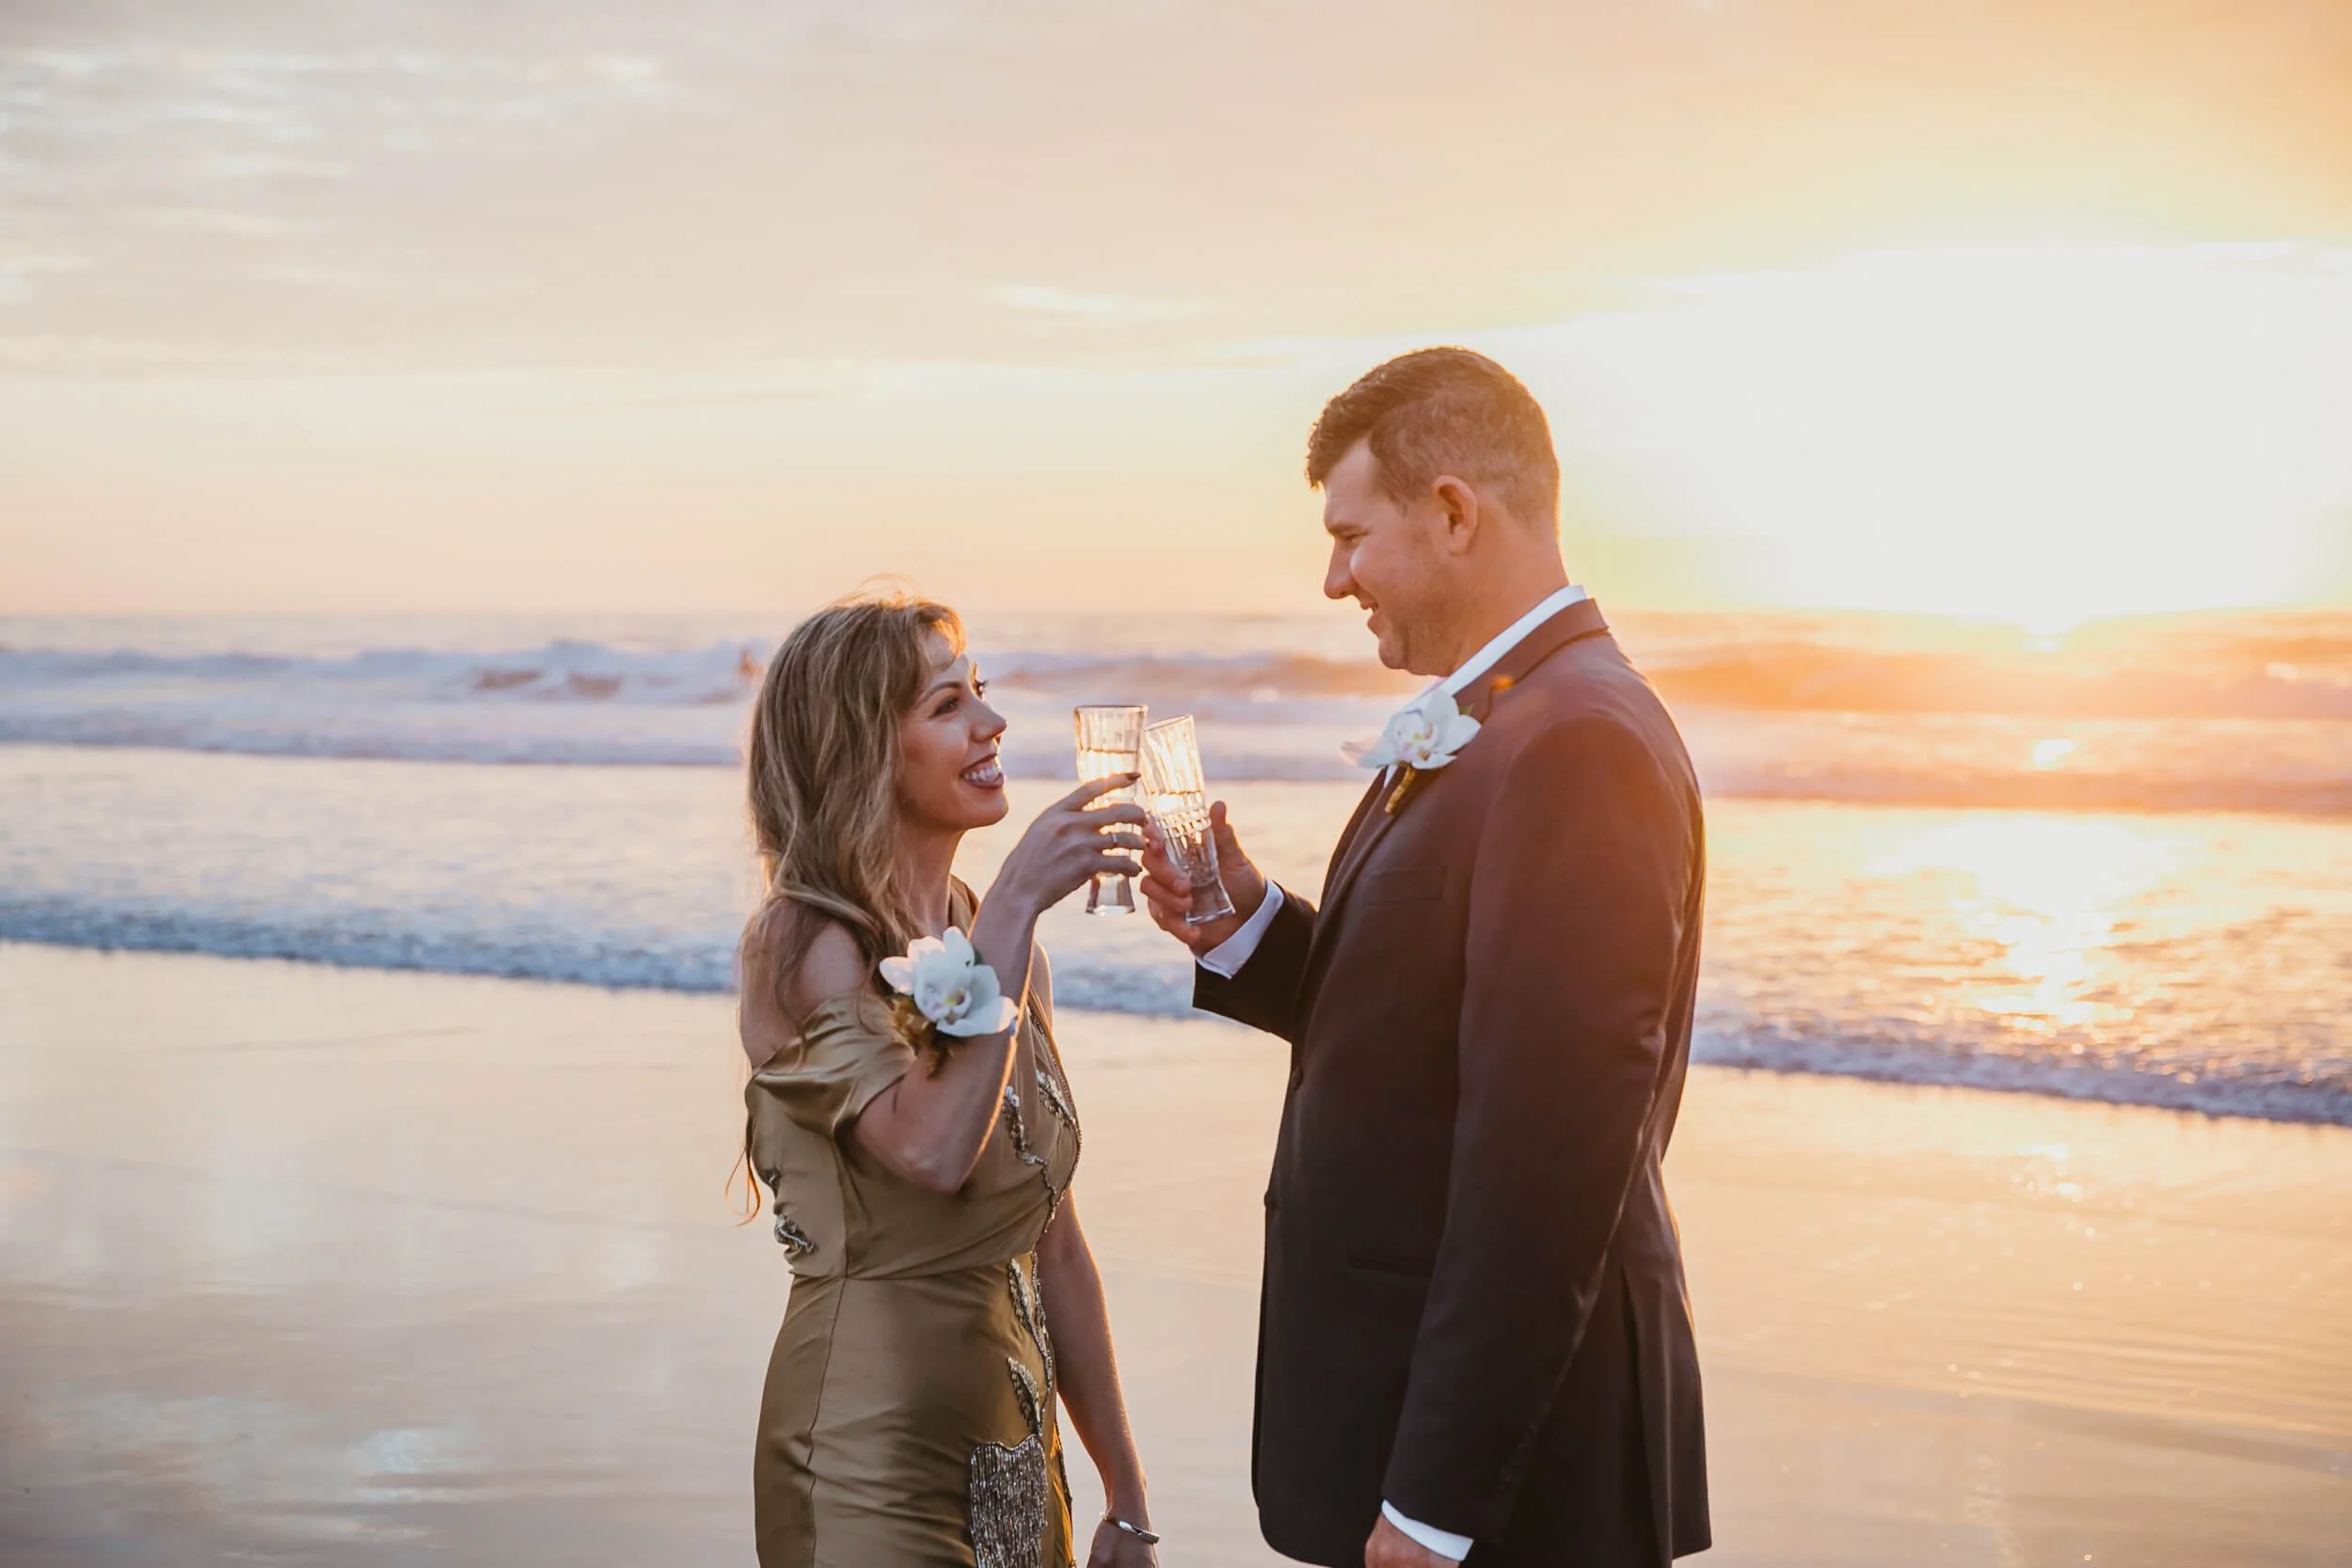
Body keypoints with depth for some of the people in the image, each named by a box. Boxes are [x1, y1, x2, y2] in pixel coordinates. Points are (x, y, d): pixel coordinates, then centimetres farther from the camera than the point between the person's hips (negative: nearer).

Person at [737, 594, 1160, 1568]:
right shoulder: (803, 941, -10)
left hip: (1016, 1445, 7)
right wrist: (1018, 903, -23)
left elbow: (1054, 1245, 12)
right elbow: (934, 1148, -28)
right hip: (871, 1445, -7)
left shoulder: (999, 940, 10)